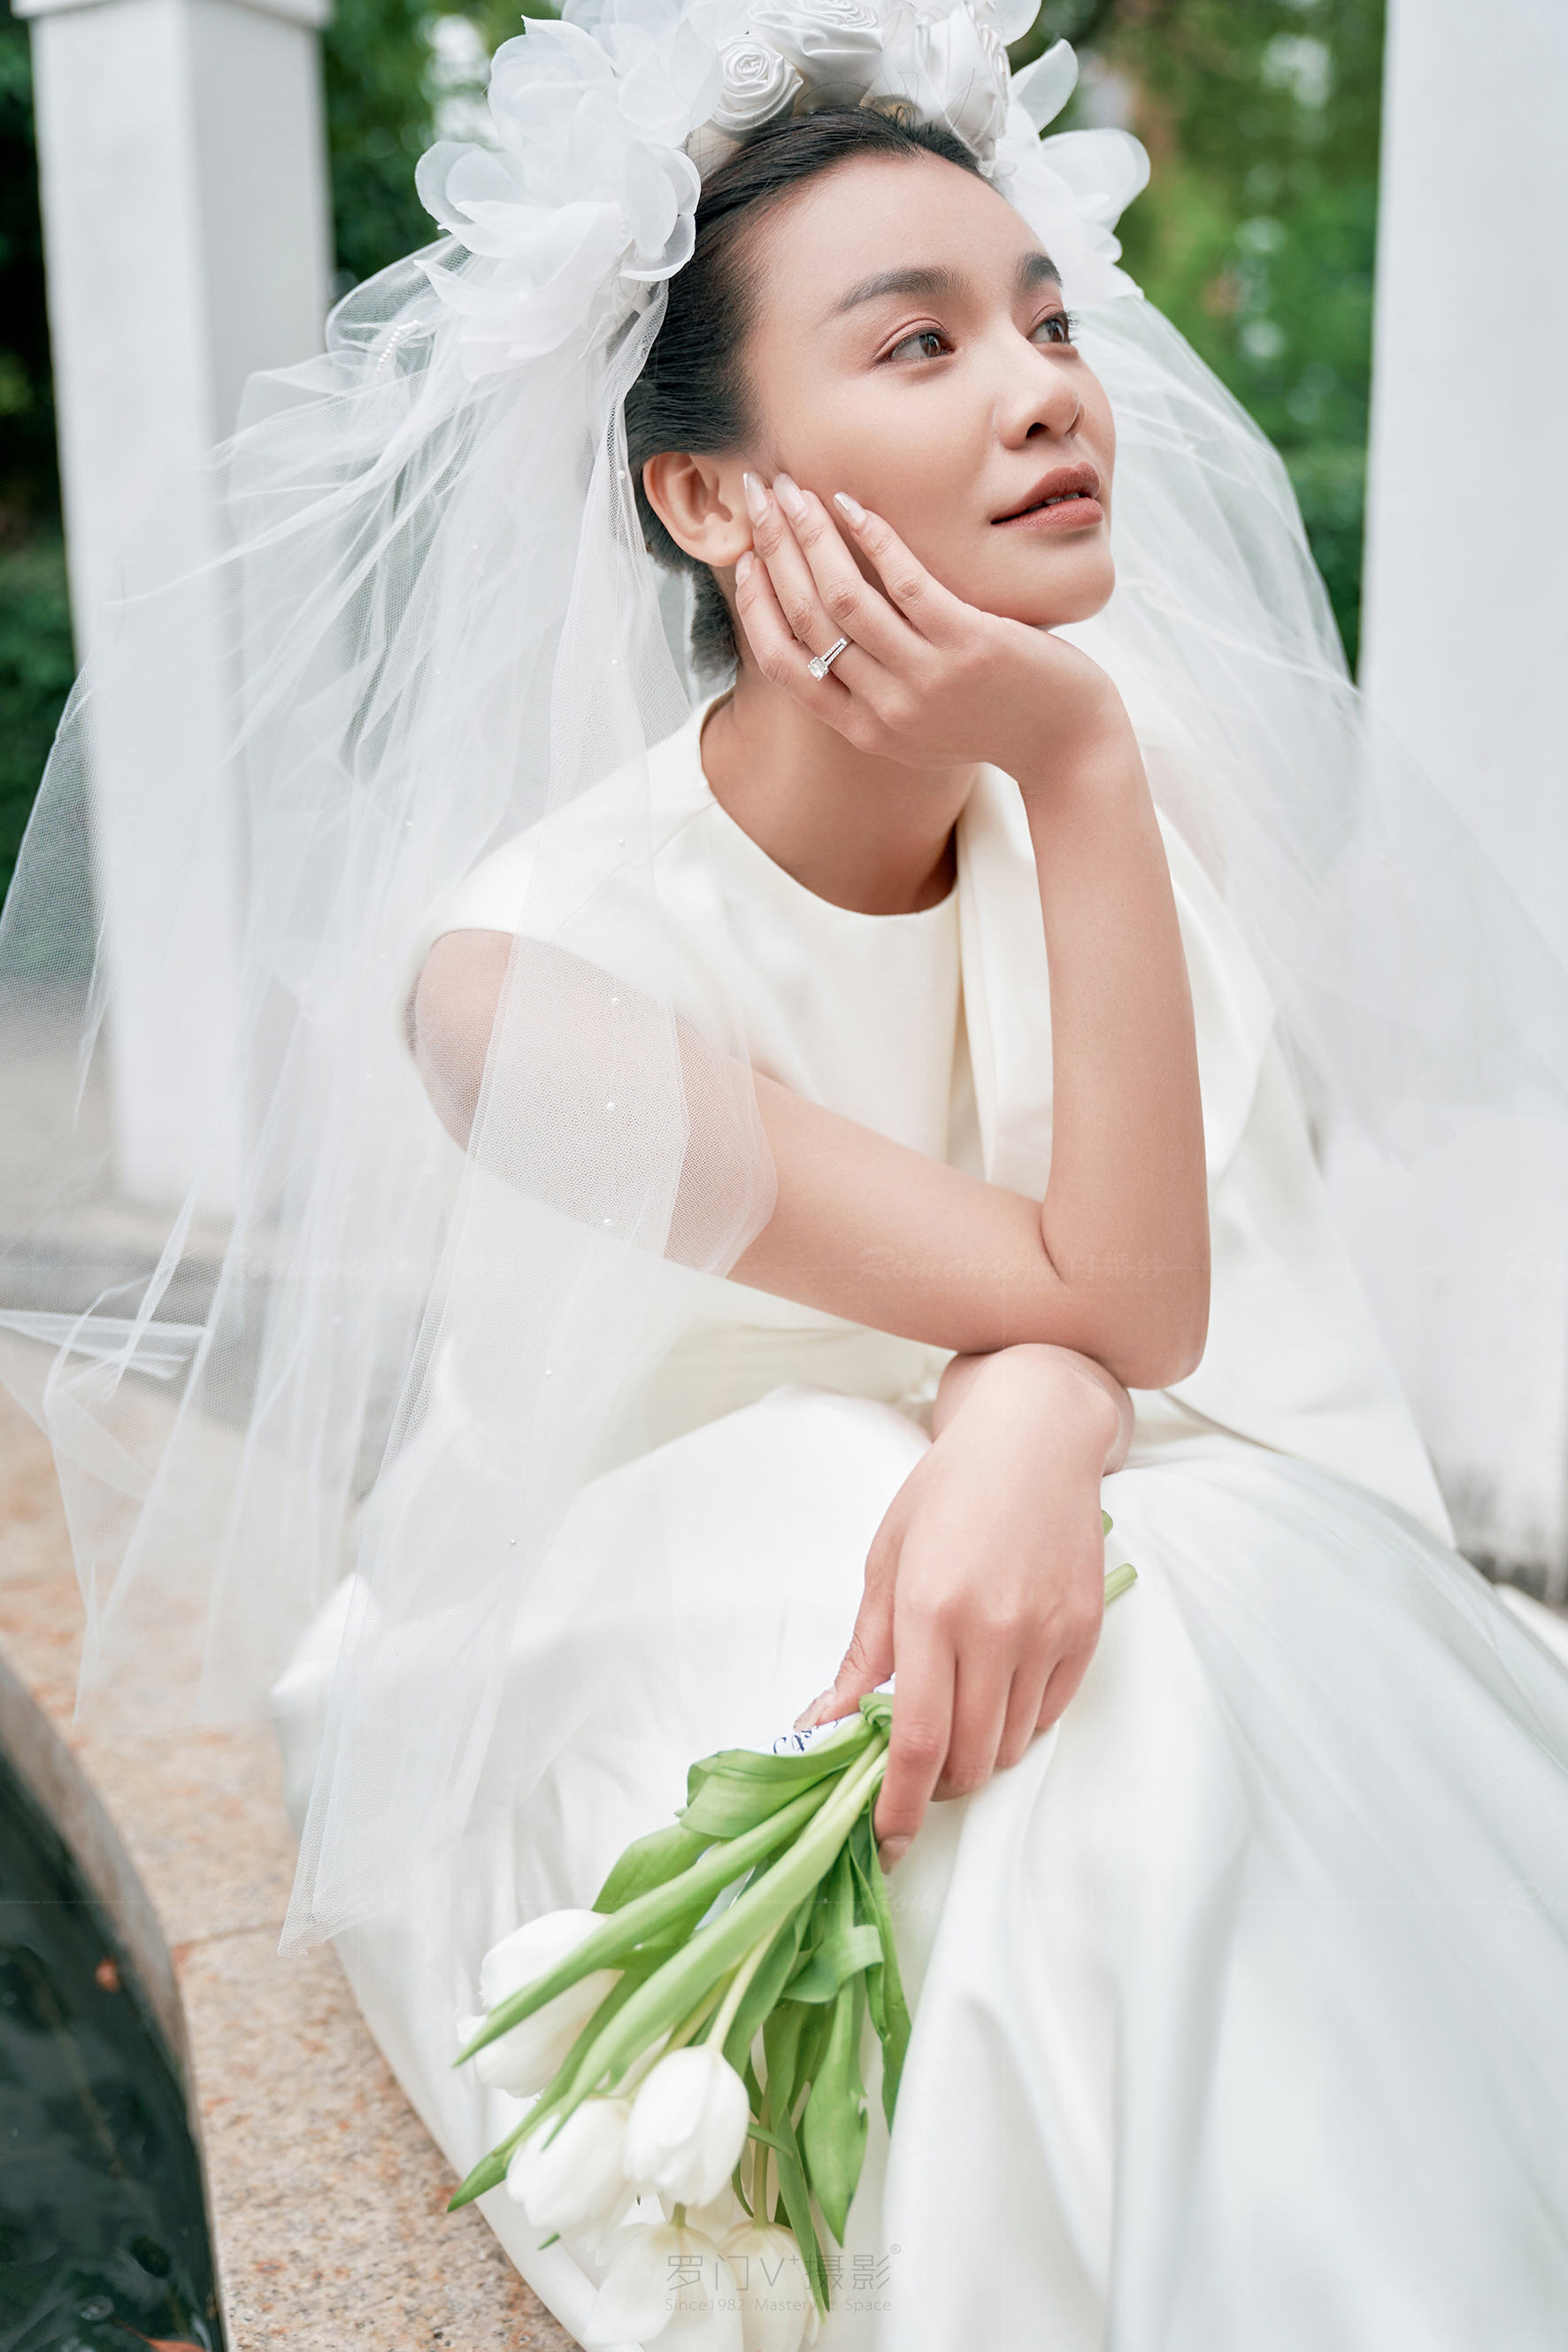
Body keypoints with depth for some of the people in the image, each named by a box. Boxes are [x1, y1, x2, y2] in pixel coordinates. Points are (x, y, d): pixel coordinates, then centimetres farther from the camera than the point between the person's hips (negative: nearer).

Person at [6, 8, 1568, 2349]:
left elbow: (1123, 1297, -11)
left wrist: (1037, 1406, -36)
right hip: (618, 1691, -4)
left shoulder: (1125, 780, -10)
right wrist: (1082, 777, -31)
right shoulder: (525, 961, -27)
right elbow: (1116, 1300, -26)